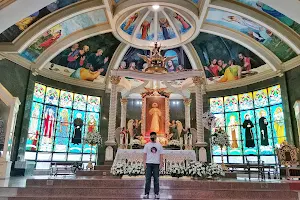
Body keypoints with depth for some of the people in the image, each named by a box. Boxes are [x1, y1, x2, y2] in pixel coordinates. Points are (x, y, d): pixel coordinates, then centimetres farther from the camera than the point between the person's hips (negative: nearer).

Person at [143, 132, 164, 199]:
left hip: (156, 164, 1)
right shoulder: (147, 145, 5)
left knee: (156, 179, 5)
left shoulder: (159, 145, 6)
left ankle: (156, 194, 13)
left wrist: (161, 163, -4)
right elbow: (145, 154, 3)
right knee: (148, 179, 1)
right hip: (148, 163, 0)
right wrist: (144, 163, -5)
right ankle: (146, 193, 7)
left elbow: (161, 155, 5)